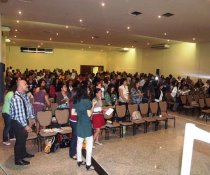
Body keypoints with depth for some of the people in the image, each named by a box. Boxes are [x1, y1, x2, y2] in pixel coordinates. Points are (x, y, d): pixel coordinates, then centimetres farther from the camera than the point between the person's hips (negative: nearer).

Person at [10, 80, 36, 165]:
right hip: (17, 122, -9)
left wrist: (32, 118, 14)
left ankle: (24, 153, 43)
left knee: (24, 137, 23)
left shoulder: (25, 95, 0)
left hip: (24, 120, 9)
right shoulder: (16, 98, -29)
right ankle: (18, 160, 21)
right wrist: (26, 125, -26)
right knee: (20, 140, 4)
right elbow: (19, 114, -29)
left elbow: (29, 106, 12)